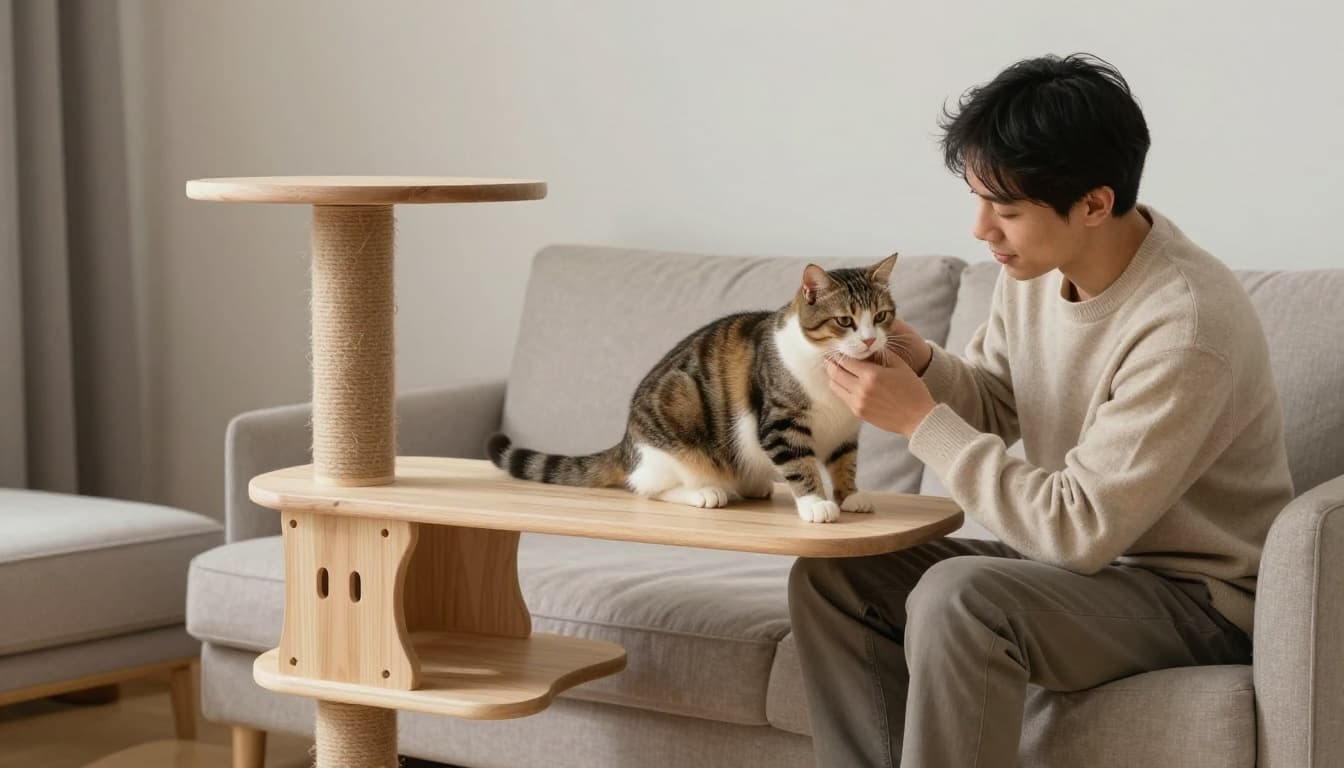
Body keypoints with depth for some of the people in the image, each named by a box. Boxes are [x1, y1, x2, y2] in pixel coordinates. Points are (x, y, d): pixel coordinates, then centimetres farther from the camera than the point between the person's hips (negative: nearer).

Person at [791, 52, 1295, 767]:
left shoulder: (1184, 328, -28)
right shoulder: (1036, 263, -4)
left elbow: (1080, 527, -26)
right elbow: (991, 405, 11)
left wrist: (921, 421, -23)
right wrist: (919, 362, -11)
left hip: (1198, 595, -8)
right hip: (1083, 552, 8)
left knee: (957, 597, -32)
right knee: (828, 574, -4)